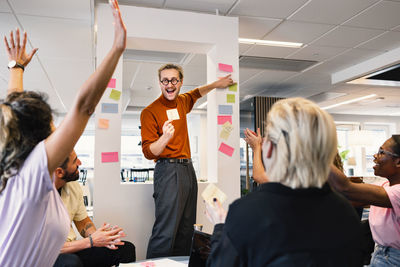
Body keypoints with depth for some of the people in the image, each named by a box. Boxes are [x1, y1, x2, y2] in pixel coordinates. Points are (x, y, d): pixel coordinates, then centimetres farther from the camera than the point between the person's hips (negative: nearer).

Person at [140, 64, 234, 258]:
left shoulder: (182, 102, 13)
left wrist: (216, 84, 40)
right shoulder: (150, 111, -6)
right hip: (168, 171, -7)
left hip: (188, 169, 7)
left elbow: (194, 94, 40)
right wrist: (165, 138, -29)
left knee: (186, 232, 9)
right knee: (166, 232, -14)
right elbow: (148, 152, -11)